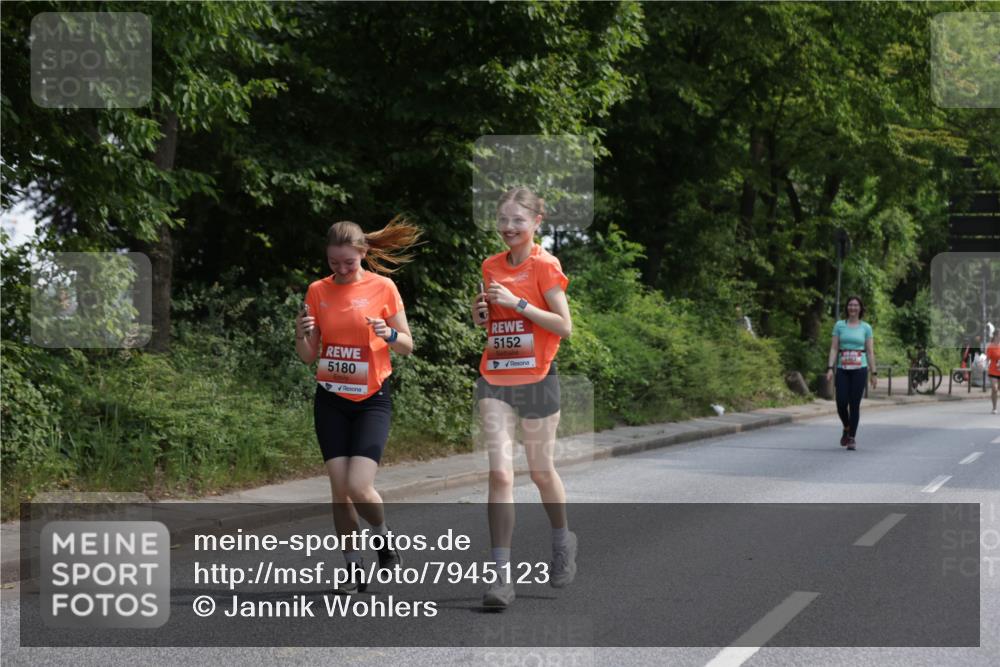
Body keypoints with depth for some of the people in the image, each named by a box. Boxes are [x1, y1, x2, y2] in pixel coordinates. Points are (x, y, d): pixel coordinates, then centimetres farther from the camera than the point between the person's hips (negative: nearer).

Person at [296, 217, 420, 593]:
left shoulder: (382, 287, -4)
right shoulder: (318, 291, 3)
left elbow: (407, 347, 2)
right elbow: (309, 356, 7)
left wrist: (390, 335, -20)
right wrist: (302, 334, -14)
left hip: (372, 399, -3)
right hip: (331, 400, 3)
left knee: (359, 487, -15)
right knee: (339, 488, -2)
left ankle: (382, 537, 16)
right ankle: (353, 567, 12)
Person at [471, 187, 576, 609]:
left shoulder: (544, 266, -6)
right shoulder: (492, 266, 10)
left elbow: (564, 326, -12)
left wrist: (517, 303, -19)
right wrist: (480, 312, 0)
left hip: (537, 380, -3)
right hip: (494, 381, 4)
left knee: (541, 472, 10)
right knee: (500, 472, -8)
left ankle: (563, 543, 37)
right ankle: (502, 574, -10)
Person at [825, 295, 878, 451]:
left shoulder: (866, 327, 6)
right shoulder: (839, 325, 7)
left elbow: (870, 352, 7)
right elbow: (834, 349, 4)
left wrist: (874, 373, 3)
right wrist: (830, 368, -7)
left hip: (859, 369, -1)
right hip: (842, 369, 1)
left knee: (855, 404, -3)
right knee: (841, 403, -5)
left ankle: (852, 438, 6)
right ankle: (846, 429, 24)